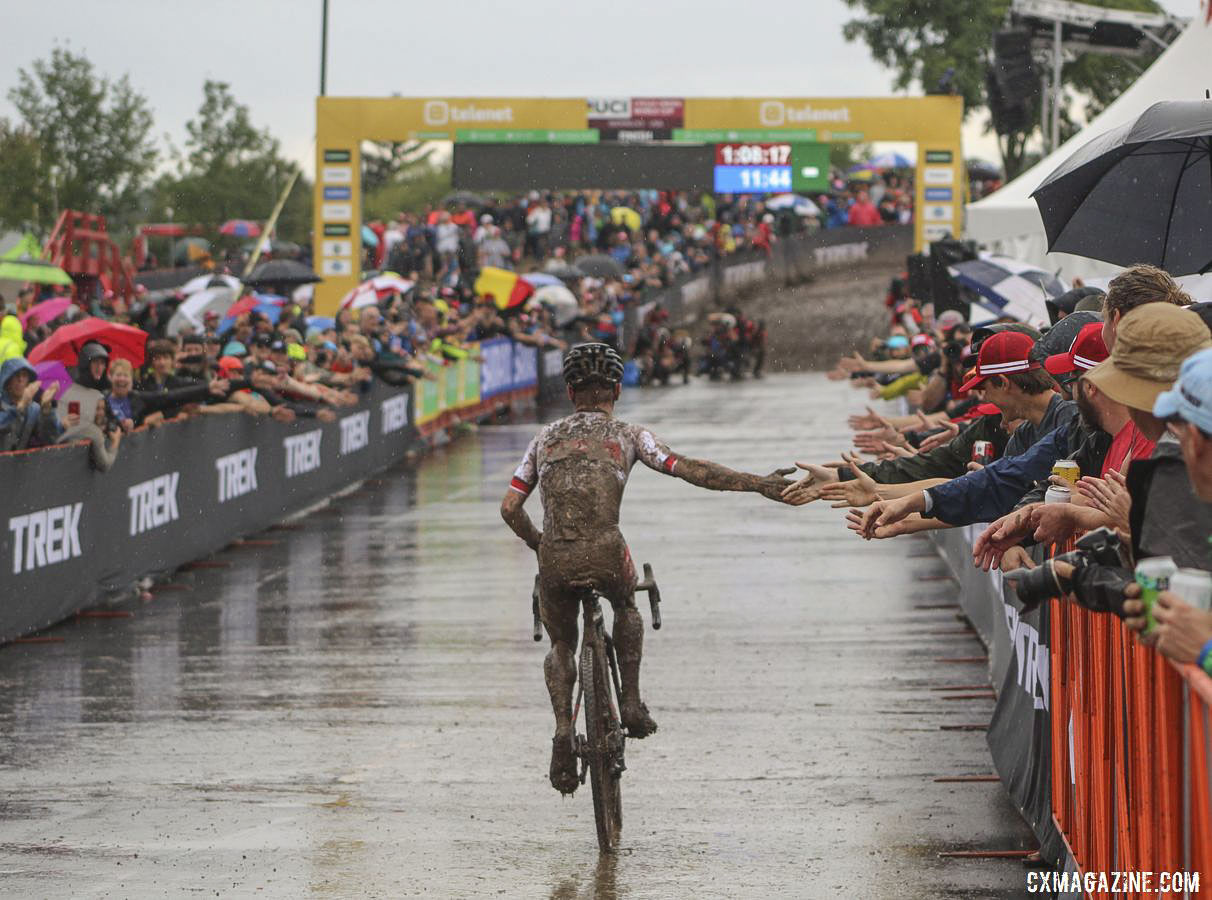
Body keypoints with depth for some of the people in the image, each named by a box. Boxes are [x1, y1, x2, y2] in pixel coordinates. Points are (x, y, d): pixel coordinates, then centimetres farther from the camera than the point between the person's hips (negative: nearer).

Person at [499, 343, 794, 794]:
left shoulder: (545, 438, 20)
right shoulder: (628, 435, 13)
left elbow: (509, 507, 15)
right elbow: (689, 469, 2)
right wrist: (758, 483, 4)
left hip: (555, 560, 1)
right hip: (606, 554, -1)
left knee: (561, 645, 25)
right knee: (626, 607, 34)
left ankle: (563, 731, 3)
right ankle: (631, 703, 23)